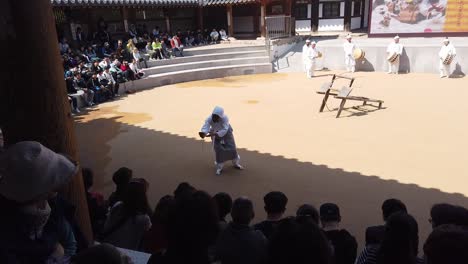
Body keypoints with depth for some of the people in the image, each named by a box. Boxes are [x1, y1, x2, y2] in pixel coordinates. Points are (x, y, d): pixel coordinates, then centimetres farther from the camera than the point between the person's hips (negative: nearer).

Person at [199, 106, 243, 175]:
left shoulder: (225, 118, -38)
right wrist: (203, 133, -69)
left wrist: (214, 134, -56)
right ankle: (219, 167, 16)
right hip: (215, 135, 1)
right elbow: (205, 127, -44)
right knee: (218, 150, -5)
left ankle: (236, 164, 30)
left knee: (232, 148, 4)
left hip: (226, 133, -1)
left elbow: (224, 130, -43)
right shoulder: (209, 119, -33)